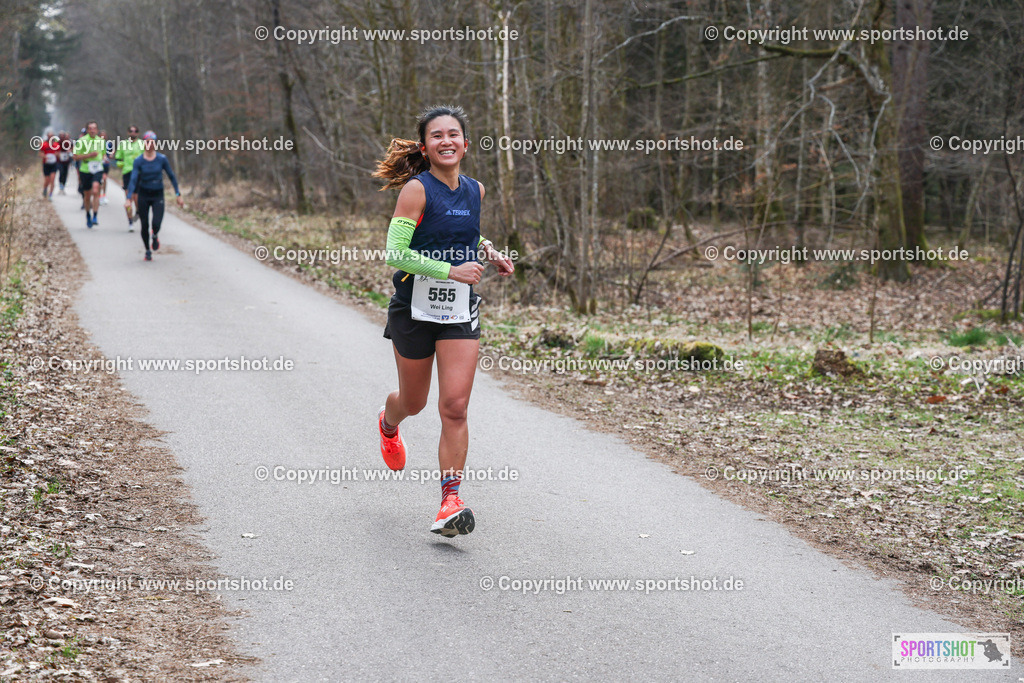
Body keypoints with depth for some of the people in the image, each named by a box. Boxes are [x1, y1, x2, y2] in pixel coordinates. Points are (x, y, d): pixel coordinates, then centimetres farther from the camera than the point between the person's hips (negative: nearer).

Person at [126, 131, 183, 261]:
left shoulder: (162, 159, -6)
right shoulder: (138, 161, -8)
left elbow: (171, 177, 2)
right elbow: (133, 180, -15)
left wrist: (178, 195, -1)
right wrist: (129, 198, -25)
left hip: (158, 195, 0)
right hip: (143, 195, 0)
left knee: (156, 224, -17)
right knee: (144, 225, 4)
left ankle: (155, 236, 19)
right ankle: (148, 250, 25)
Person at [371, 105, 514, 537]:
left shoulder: (474, 191, 5)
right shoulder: (416, 190, -13)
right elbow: (395, 253, -20)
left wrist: (488, 251, 8)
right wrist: (450, 270, -25)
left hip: (461, 311, 3)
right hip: (415, 309, -3)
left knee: (455, 407, -10)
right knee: (414, 401, 15)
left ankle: (450, 502, -8)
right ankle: (388, 423, 53)